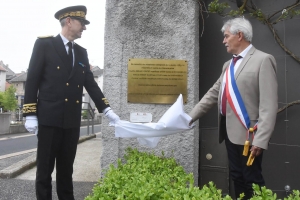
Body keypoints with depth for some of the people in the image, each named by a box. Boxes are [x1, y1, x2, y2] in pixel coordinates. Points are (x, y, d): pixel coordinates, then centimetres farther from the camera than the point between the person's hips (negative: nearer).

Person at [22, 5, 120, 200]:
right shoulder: (44, 44, -2)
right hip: (49, 118, -5)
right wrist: (30, 114, -10)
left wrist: (107, 110, 0)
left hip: (72, 120, 5)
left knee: (66, 168, 14)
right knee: (45, 168, 4)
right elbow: (32, 80, -5)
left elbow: (90, 83, 10)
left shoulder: (81, 52, 13)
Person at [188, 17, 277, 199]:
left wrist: (261, 140, -21)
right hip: (230, 131, 8)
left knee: (252, 180, 2)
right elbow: (213, 94, 16)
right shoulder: (229, 65, 15)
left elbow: (269, 104, -17)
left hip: (248, 133, -8)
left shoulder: (263, 60, -10)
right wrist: (190, 118, 11)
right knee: (237, 178, 16)